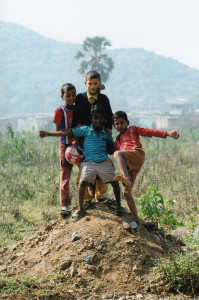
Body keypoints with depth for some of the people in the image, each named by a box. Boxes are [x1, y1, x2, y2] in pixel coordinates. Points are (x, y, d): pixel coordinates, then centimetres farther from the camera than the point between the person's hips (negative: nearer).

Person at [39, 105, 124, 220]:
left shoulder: (107, 133, 8)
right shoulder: (85, 130, 3)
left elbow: (112, 148, 20)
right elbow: (67, 133, 0)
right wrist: (48, 134, -3)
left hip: (104, 162, 2)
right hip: (89, 162, -2)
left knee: (115, 182, -2)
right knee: (83, 182, -18)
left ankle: (118, 206, 20)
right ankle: (81, 209, -3)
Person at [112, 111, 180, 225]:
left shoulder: (133, 130, 21)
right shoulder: (117, 140, 36)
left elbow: (149, 132, 9)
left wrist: (168, 133, -2)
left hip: (137, 154, -6)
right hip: (128, 166, 6)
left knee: (117, 153, -36)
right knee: (127, 193, -4)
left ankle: (126, 177, -60)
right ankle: (136, 219, -1)